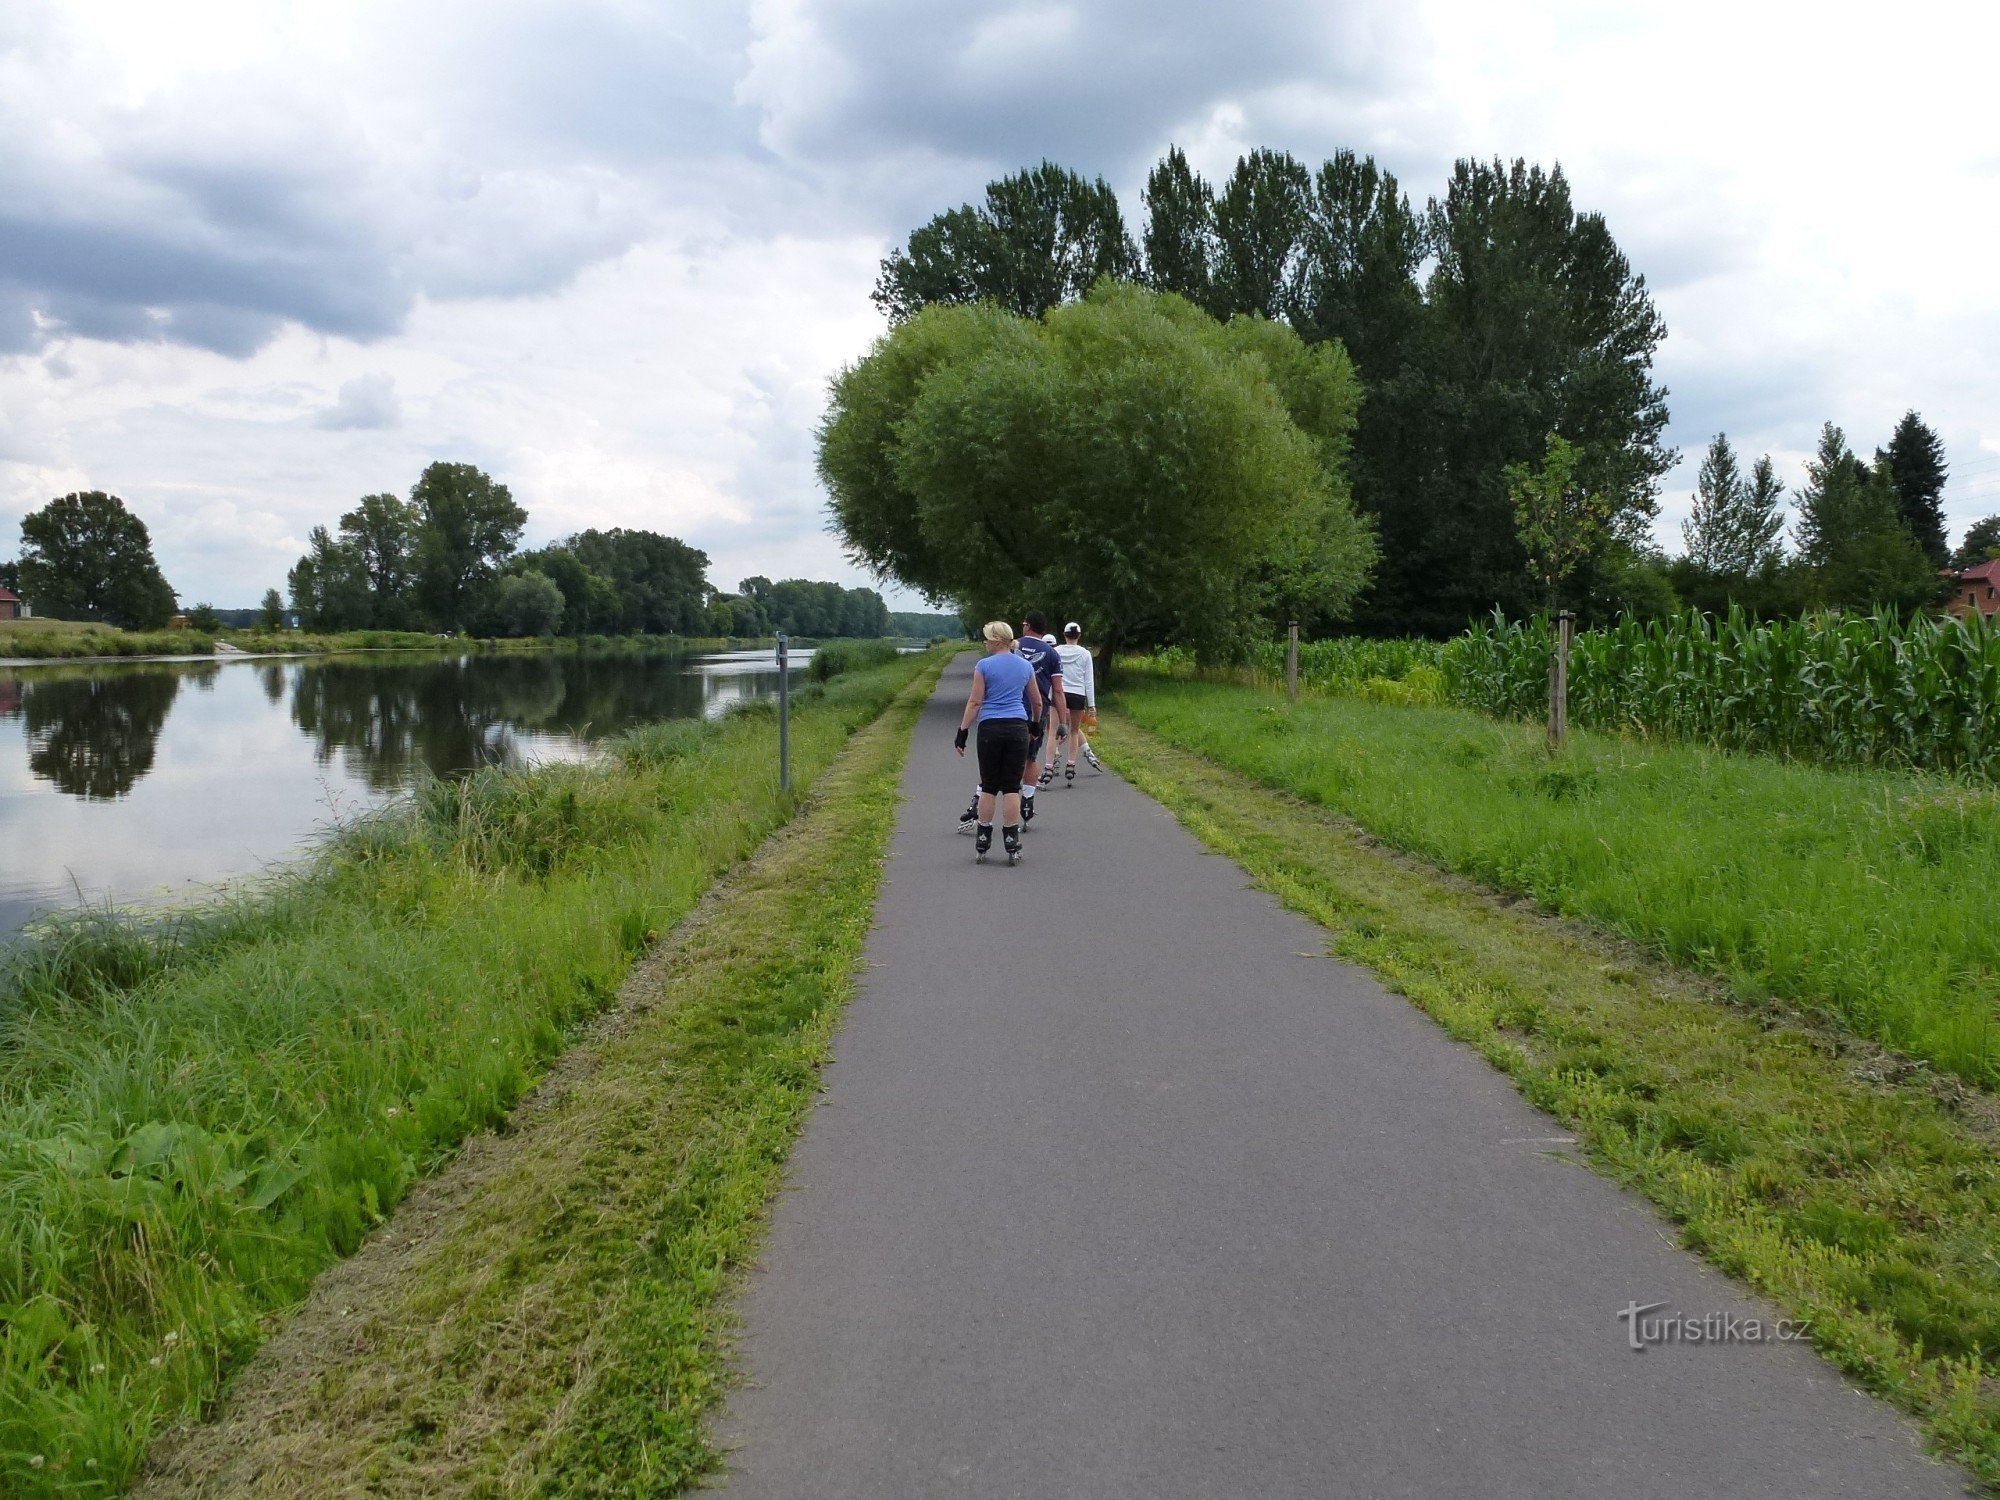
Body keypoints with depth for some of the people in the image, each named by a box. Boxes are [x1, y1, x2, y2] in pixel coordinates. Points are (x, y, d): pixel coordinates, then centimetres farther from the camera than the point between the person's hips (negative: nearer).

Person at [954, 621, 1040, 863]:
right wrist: (1036, 725, 35)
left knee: (989, 786, 6)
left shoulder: (984, 666, -3)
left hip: (990, 727, -2)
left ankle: (983, 843, 10)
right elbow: (1037, 702, 18)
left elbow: (974, 702, -6)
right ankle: (1012, 845, 2)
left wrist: (963, 732, -2)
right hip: (1017, 726, 2)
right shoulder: (1025, 666, 9)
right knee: (1012, 787, 4)